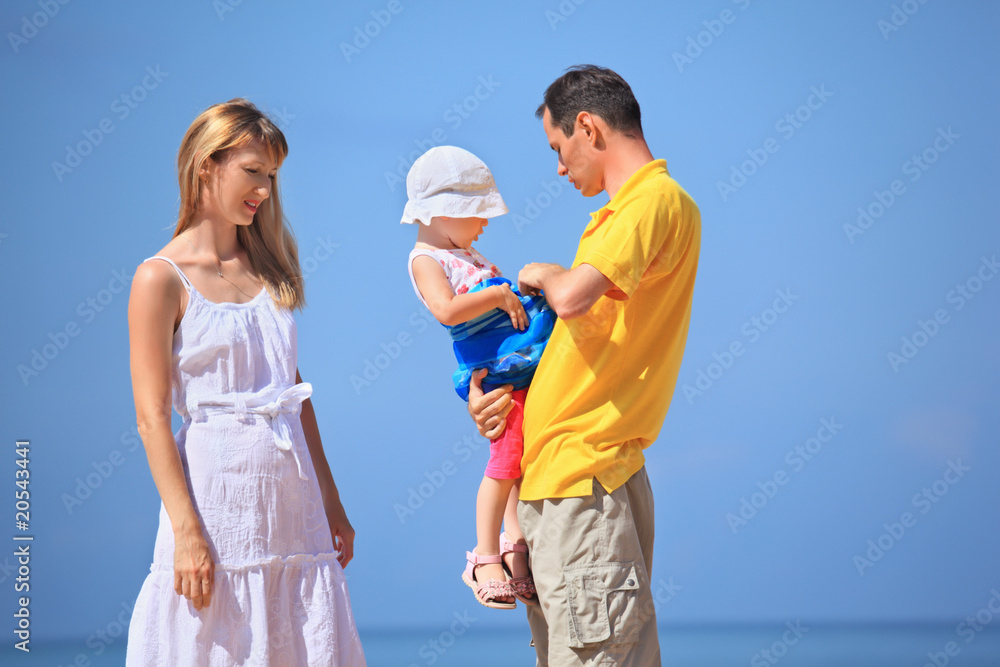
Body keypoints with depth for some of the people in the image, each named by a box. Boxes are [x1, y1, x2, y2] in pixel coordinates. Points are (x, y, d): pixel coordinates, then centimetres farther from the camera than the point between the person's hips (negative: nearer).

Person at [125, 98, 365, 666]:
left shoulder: (267, 269, 14)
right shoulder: (162, 279, -5)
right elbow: (152, 418, -9)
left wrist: (331, 504, 14)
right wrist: (186, 531, -16)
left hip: (292, 502, 6)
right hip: (216, 495, -6)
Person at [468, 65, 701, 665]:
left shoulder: (658, 200, -10)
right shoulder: (626, 208, 21)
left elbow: (573, 298, -27)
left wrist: (541, 274, -4)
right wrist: (487, 384, 11)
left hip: (585, 482, -10)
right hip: (547, 477, 10)